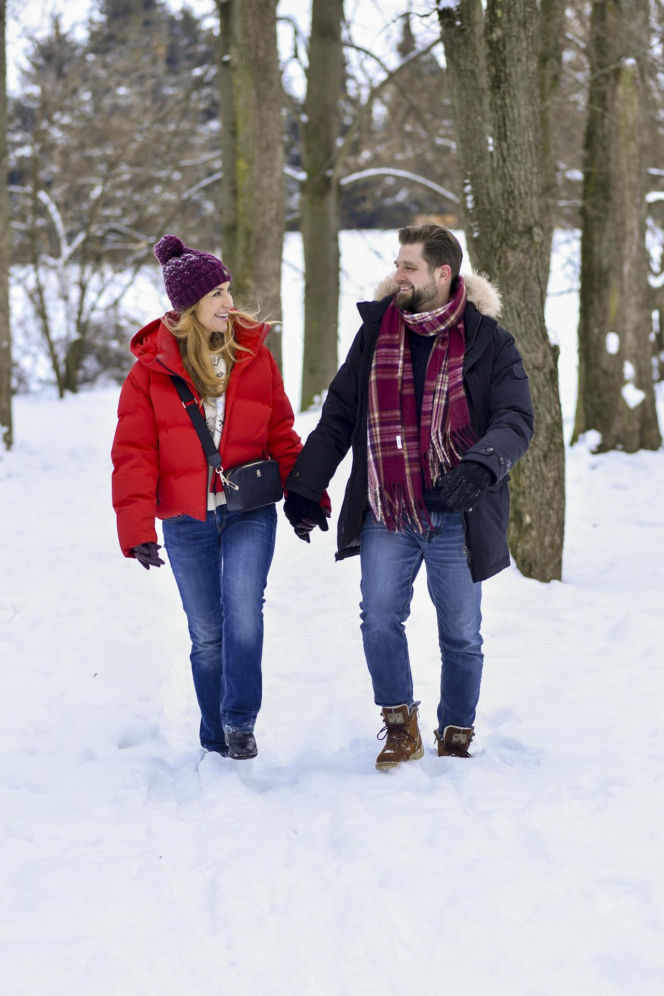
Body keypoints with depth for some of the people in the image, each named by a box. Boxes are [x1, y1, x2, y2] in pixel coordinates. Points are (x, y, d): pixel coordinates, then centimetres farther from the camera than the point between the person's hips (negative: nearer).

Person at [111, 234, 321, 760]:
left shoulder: (254, 356, 3)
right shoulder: (152, 368, -3)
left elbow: (281, 435, 11)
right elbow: (134, 454, -5)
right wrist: (137, 528, -14)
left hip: (250, 511, 0)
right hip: (187, 520, 0)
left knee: (243, 605, -21)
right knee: (206, 633, 6)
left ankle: (240, 721, -7)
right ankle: (216, 739, 21)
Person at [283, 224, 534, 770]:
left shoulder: (488, 341, -3)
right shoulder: (376, 331, 6)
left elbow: (516, 421, -12)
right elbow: (338, 416, 13)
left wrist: (478, 468, -32)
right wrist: (304, 488, 12)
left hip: (455, 516, -2)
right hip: (385, 516, 2)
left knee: (461, 635, 8)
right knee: (380, 618, -10)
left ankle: (456, 736, 24)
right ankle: (400, 726, 6)